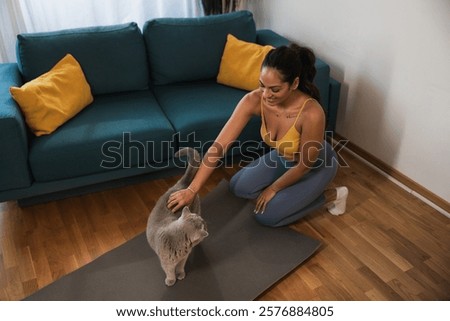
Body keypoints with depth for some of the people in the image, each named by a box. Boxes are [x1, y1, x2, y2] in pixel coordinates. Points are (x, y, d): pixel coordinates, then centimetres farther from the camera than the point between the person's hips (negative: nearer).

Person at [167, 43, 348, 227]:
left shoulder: (311, 114, -41)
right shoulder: (253, 100, -27)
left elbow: (305, 165, -24)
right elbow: (218, 146, -28)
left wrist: (273, 189, -12)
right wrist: (191, 190, -31)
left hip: (316, 165, -5)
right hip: (282, 157, 5)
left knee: (267, 216, -10)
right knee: (238, 187, 0)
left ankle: (330, 195, 7)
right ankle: (293, 189, 16)